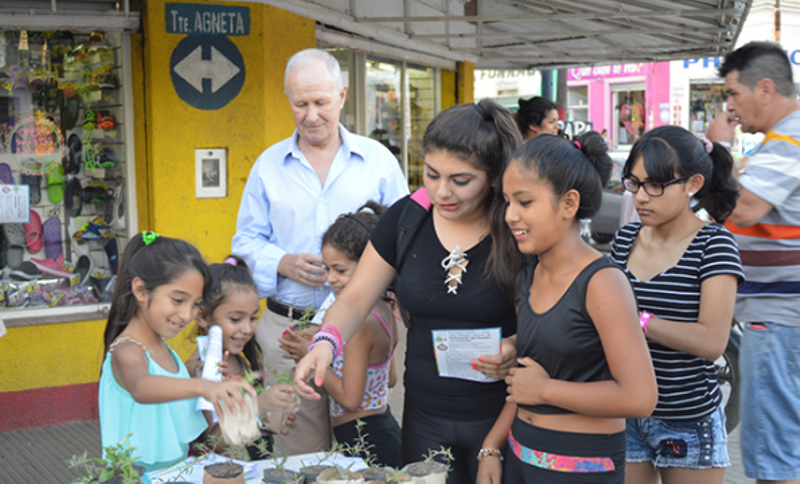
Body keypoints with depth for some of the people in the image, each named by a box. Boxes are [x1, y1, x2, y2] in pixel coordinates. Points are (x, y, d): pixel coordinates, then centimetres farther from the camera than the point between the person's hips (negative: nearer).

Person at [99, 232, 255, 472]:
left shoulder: (163, 347, 12)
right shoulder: (127, 352, -14)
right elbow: (141, 388, -37)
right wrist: (201, 386, -51)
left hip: (177, 468, 9)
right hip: (141, 475, -9)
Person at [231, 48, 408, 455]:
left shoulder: (377, 159, 5)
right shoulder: (269, 164, 9)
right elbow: (246, 241, 9)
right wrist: (283, 264, -10)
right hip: (288, 328, 1)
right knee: (298, 456, 8)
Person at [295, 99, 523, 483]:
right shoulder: (407, 217, -3)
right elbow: (356, 297, 1)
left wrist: (518, 348, -24)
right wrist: (327, 340, -18)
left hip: (498, 418, -3)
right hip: (424, 418, 4)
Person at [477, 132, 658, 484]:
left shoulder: (602, 283, -17)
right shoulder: (527, 279, 5)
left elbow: (639, 397, -24)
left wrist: (545, 389, -16)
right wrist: (491, 448, 9)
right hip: (520, 455, 7)